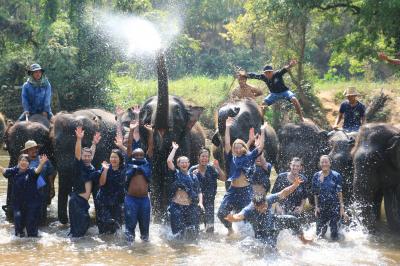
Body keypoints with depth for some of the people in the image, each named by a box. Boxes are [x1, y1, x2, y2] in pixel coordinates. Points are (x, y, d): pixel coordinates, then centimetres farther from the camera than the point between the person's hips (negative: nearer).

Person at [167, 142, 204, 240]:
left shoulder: (193, 177, 11)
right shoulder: (176, 174, 5)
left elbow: (199, 192, 12)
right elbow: (169, 161, -7)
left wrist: (200, 202, -5)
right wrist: (174, 149, 0)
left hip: (190, 206, 2)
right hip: (176, 206, -2)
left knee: (192, 232, 0)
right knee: (178, 231, -6)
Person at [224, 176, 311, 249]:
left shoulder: (268, 200, -26)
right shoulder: (249, 210, -36)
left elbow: (282, 194, -22)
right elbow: (239, 216, -54)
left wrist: (294, 185, -36)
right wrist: (232, 218, -78)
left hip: (273, 223, 4)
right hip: (262, 233, -4)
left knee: (293, 220, -7)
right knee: (270, 245, -24)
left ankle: (302, 239, 20)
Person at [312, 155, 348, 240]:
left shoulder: (336, 176, -4)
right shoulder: (316, 176, 5)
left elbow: (339, 192, -5)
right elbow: (315, 193, 10)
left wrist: (342, 208, -9)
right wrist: (316, 207, 2)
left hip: (334, 207, -3)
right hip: (322, 207, 3)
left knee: (334, 232, -5)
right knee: (320, 233, 4)